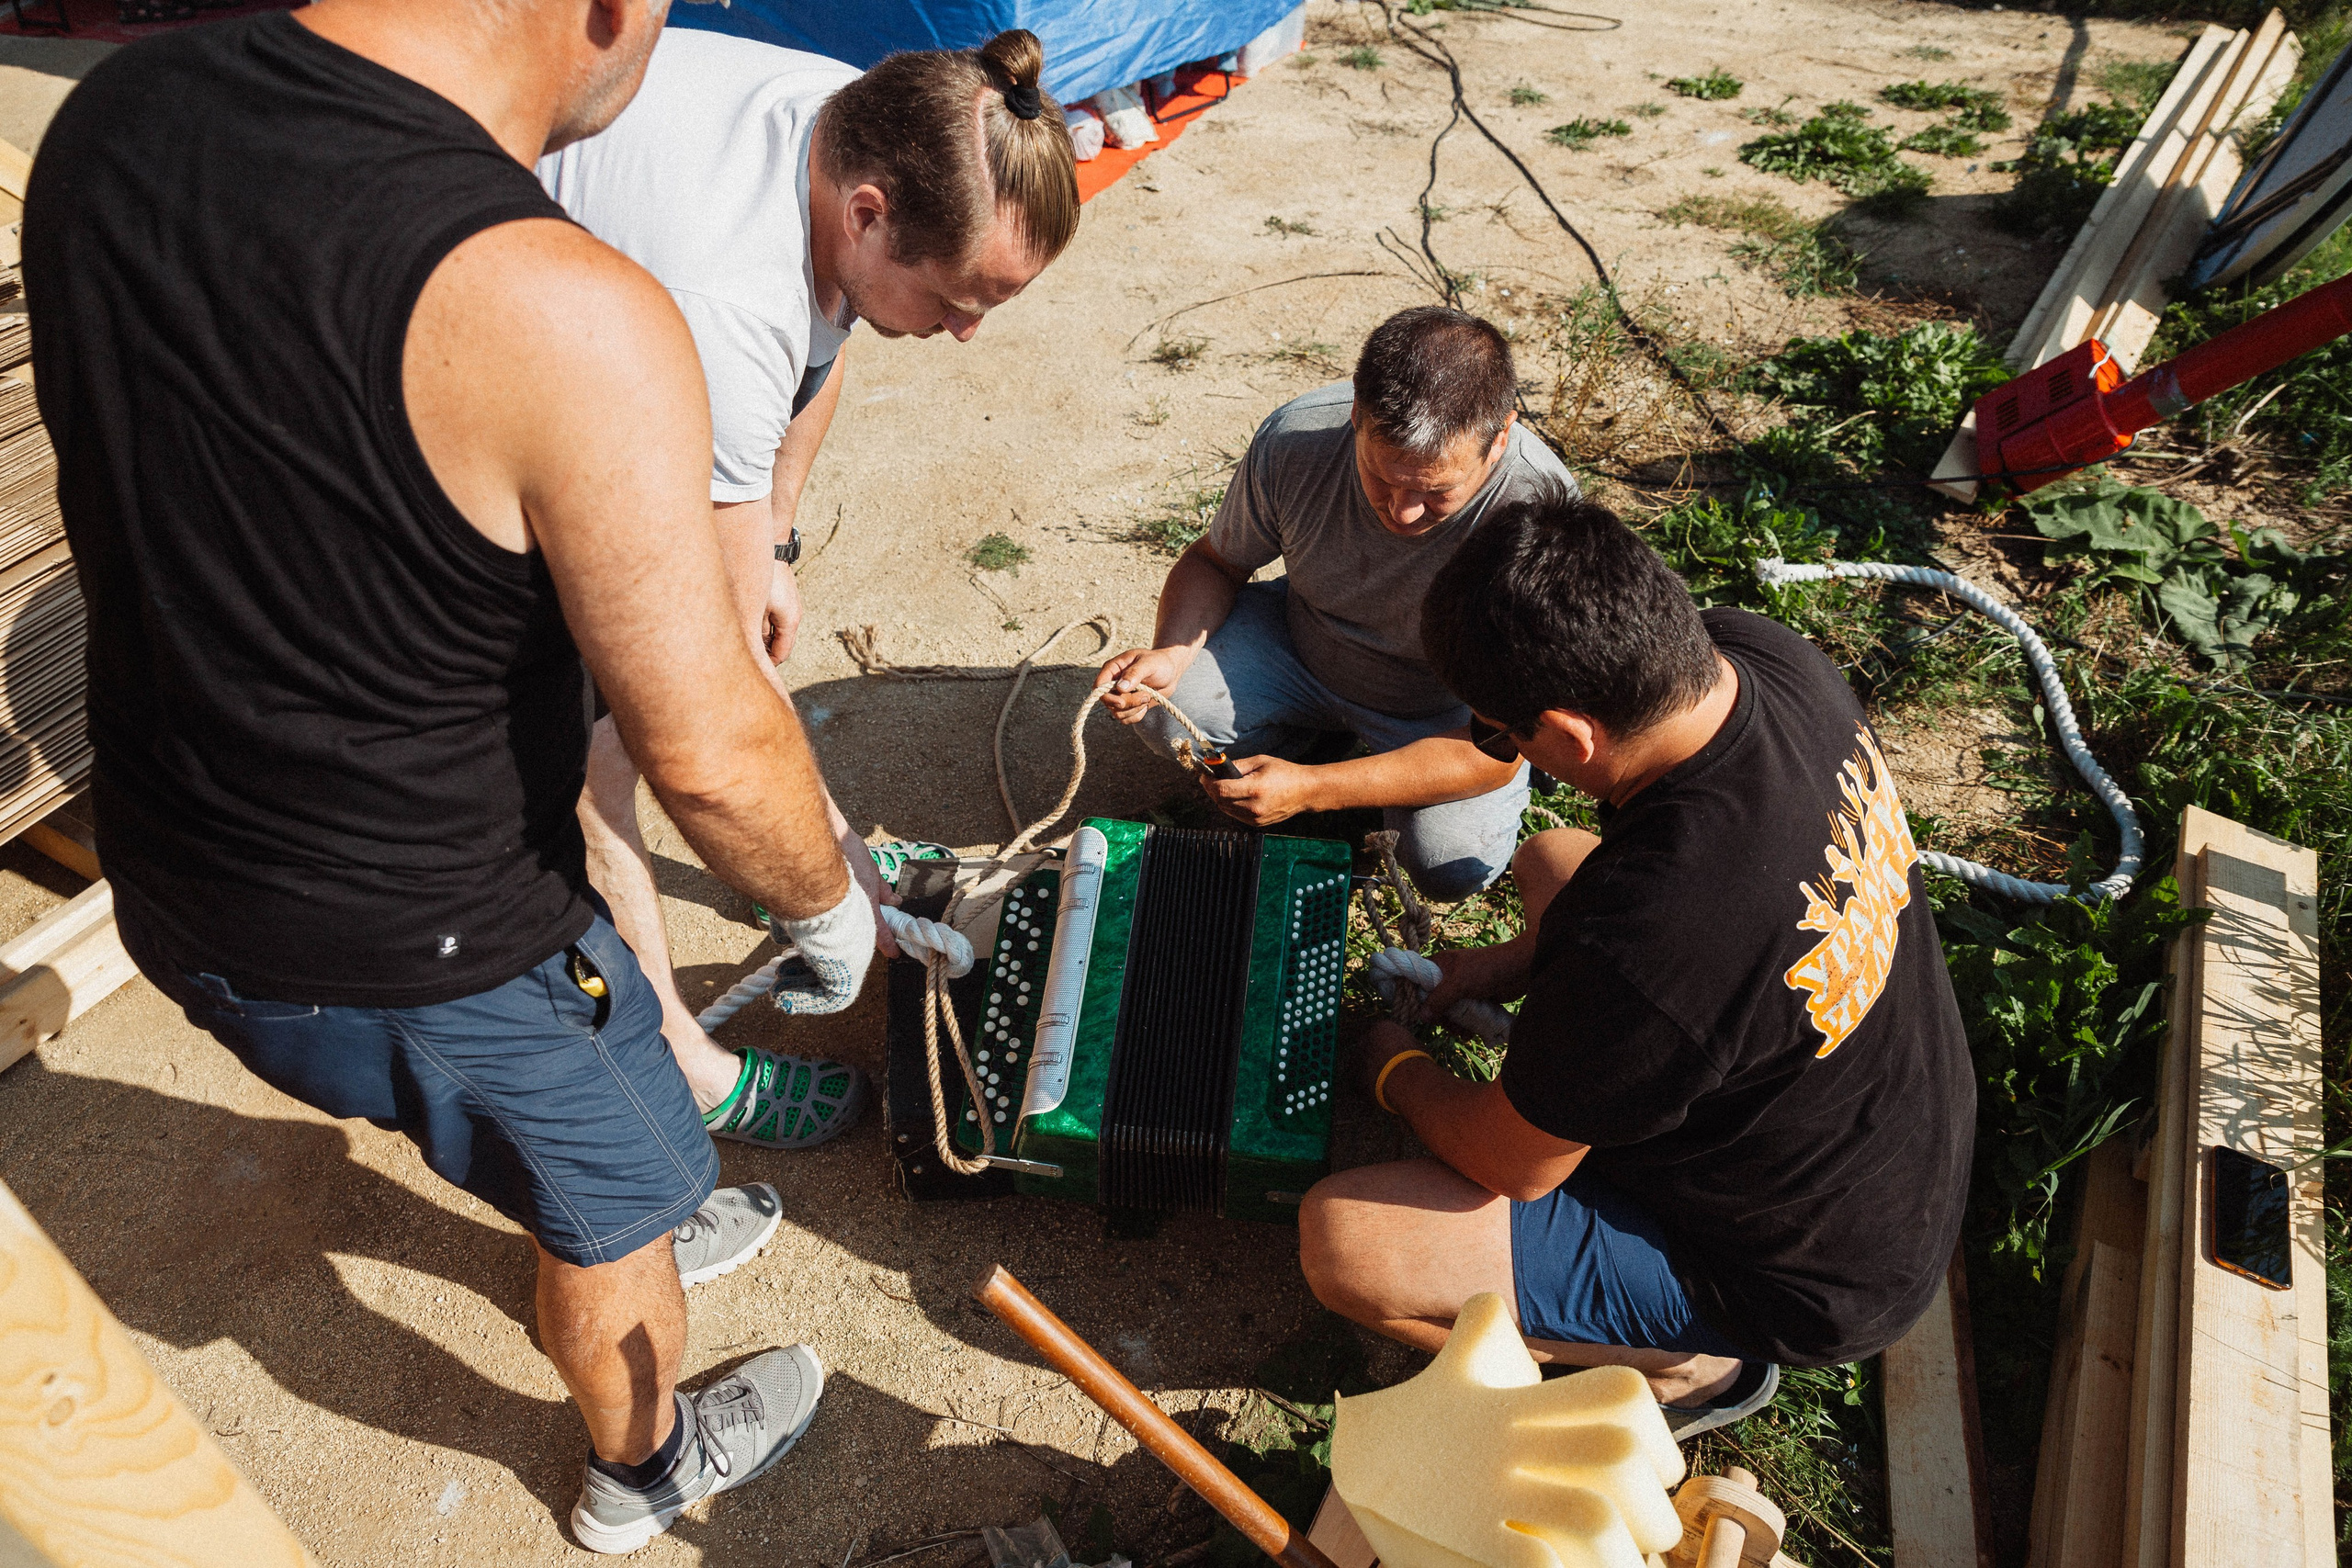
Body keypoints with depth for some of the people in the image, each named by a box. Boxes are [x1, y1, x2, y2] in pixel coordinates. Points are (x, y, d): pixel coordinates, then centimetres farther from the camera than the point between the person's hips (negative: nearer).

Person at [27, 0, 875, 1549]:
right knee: (618, 1189, 23)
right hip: (418, 954, -7)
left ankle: (633, 1233, 64)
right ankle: (646, 1467, 52)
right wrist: (831, 905, -7)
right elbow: (710, 754, -28)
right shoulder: (567, 319, -33)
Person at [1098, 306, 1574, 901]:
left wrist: (1311, 788, -39)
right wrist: (1171, 653, -28)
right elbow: (1215, 561, -6)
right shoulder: (1294, 439, -27)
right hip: (1300, 642, 2)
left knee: (1454, 864, -26)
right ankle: (1329, 736, 8)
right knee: (1160, 703, -20)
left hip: (1446, 706, -2)